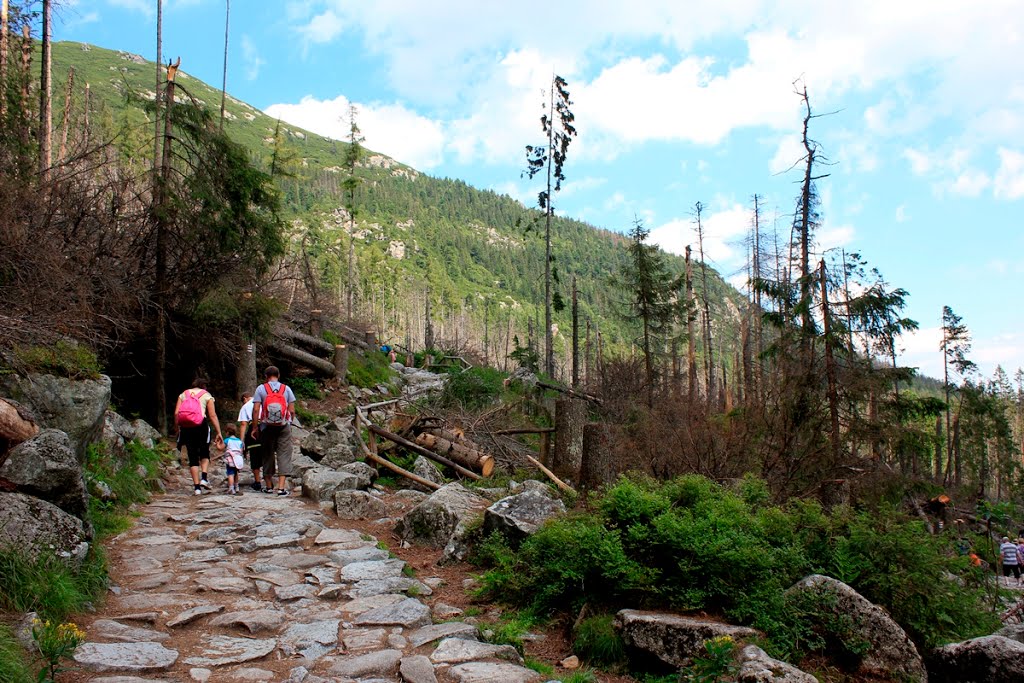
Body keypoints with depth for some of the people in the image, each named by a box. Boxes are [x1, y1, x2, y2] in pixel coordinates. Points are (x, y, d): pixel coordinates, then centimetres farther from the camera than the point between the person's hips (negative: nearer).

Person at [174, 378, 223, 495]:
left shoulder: (183, 394, 18)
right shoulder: (207, 395, 11)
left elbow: (176, 413, 5)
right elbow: (213, 415, 2)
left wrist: (178, 429, 11)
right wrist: (219, 433, 1)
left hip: (185, 426, 2)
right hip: (201, 425, -2)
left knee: (192, 457, 6)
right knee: (204, 453, 17)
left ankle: (197, 487, 2)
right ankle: (204, 478, -4)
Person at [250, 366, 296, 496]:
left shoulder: (261, 389, -1)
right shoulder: (286, 389, 2)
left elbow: (256, 410, -7)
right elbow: (292, 410, -1)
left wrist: (255, 427, 0)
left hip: (267, 427, 0)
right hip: (284, 427, 0)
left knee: (267, 455, 12)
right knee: (284, 455, 1)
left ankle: (269, 486, 21)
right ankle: (281, 487, -6)